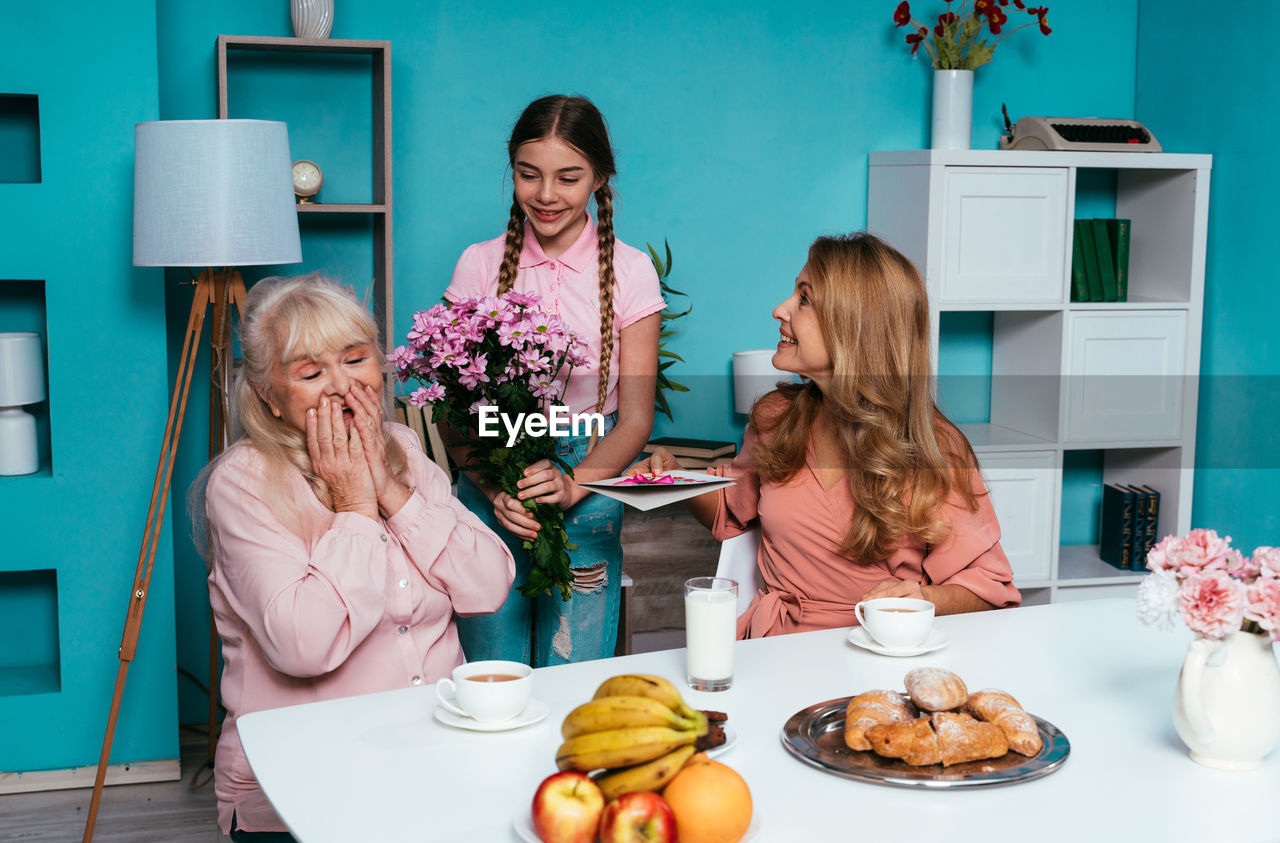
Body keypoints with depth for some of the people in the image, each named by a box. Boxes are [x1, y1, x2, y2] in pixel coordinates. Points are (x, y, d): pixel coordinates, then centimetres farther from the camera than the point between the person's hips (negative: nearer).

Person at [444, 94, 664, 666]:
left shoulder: (629, 271, 0)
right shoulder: (480, 265, 2)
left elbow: (635, 420, -1)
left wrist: (572, 486, -20)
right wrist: (494, 489, -19)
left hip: (588, 489, 0)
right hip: (490, 492, 1)